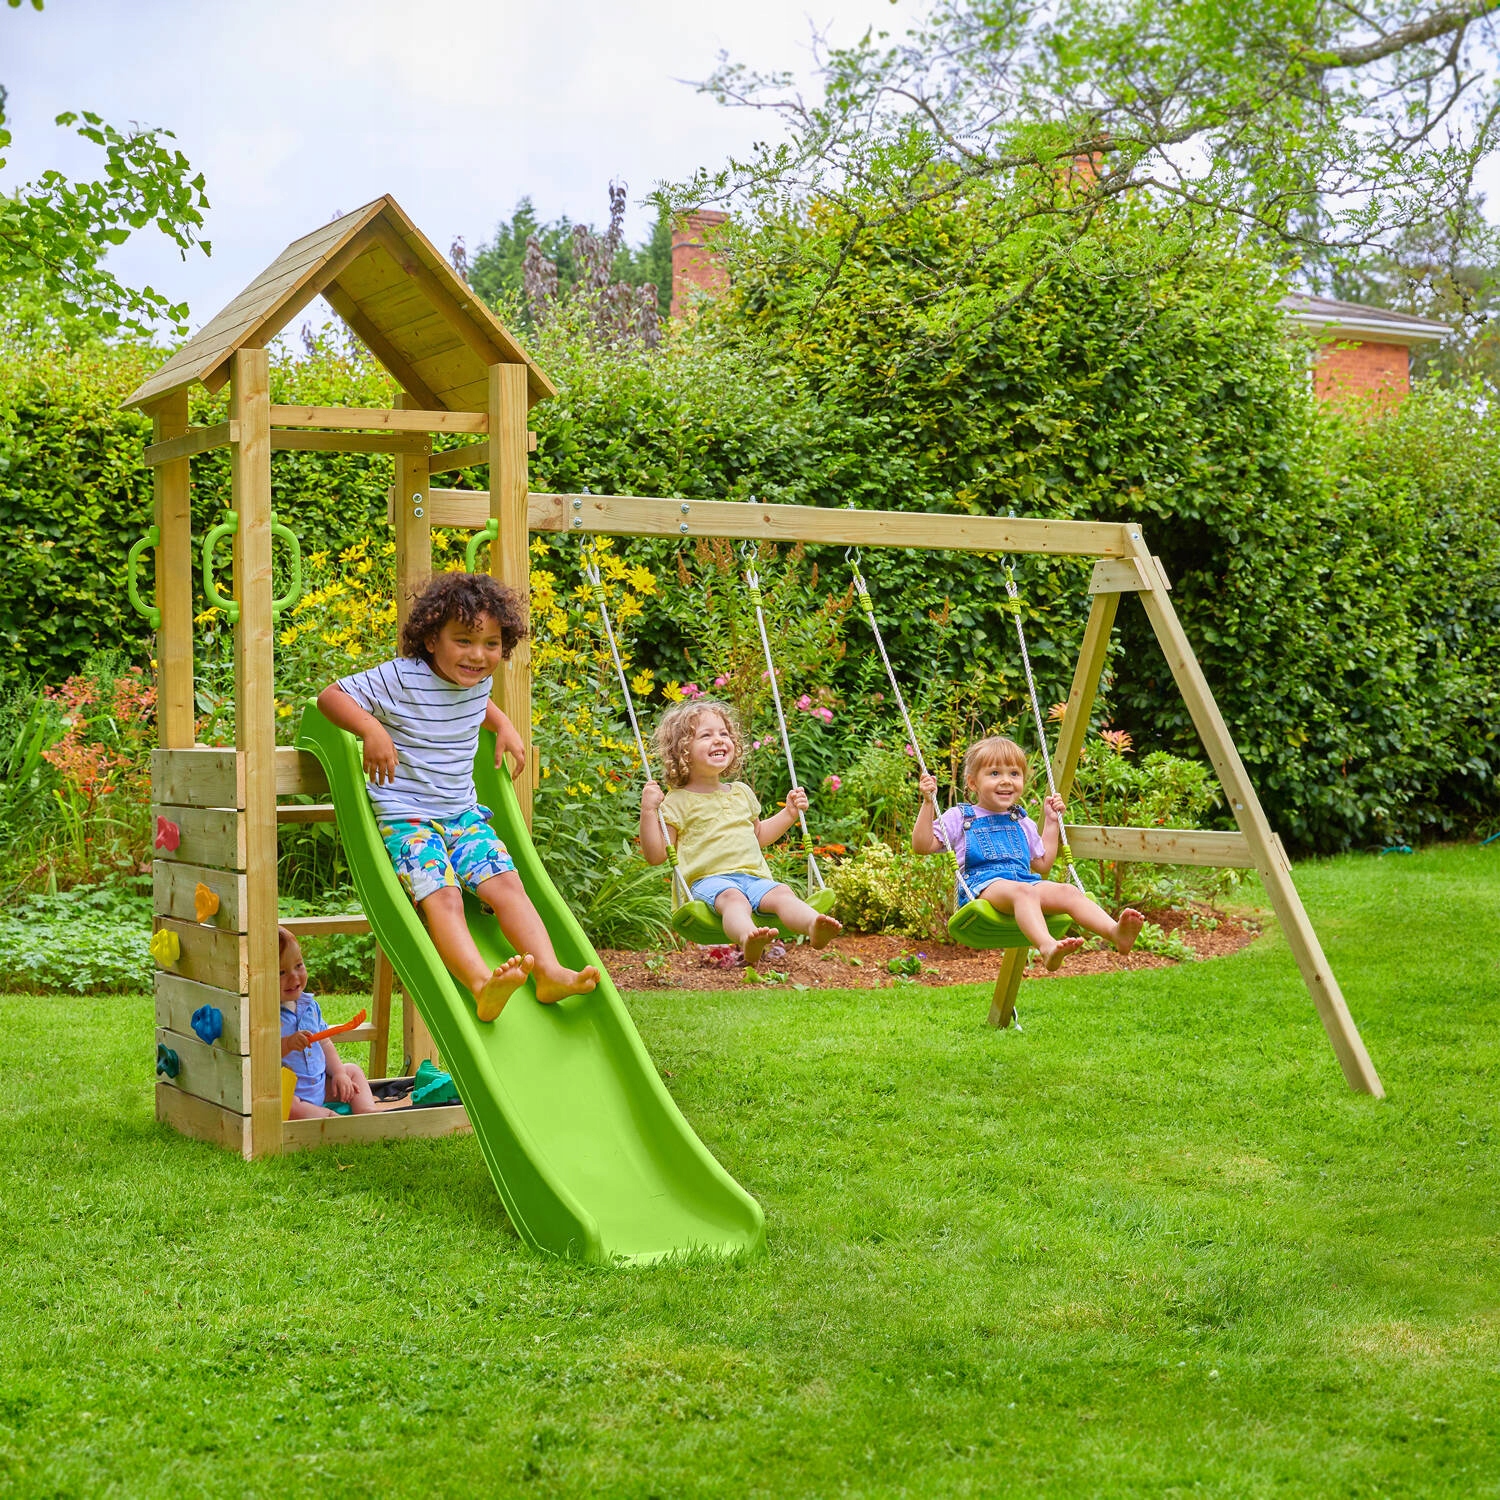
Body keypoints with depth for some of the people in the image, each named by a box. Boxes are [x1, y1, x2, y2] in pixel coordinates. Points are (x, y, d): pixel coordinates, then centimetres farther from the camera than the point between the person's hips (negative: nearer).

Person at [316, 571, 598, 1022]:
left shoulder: (479, 681, 7)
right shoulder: (402, 678, -13)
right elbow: (331, 695, -11)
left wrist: (504, 726, 15)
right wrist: (372, 729, -27)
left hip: (463, 814, 6)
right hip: (406, 818, -6)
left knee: (506, 883, -16)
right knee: (441, 896, -27)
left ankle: (550, 972, -25)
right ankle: (482, 984, -47)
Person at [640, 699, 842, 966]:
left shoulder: (742, 792, 25)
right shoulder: (678, 802, 5)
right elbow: (656, 855, 0)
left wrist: (789, 813, 31)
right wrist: (648, 811, -11)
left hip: (753, 877, 5)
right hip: (707, 881, -5)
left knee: (782, 893, -27)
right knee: (733, 898, -38)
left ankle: (813, 926, -55)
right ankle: (747, 937, -69)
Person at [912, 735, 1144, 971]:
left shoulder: (1022, 823, 29)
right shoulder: (960, 818, 15)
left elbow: (1043, 863, 34)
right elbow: (922, 846, 6)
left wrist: (1051, 822, 32)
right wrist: (928, 802, -2)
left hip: (1025, 879, 6)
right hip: (981, 885, -6)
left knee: (1068, 891, -25)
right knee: (1023, 891, -40)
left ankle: (1116, 932, -48)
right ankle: (1047, 947, -68)